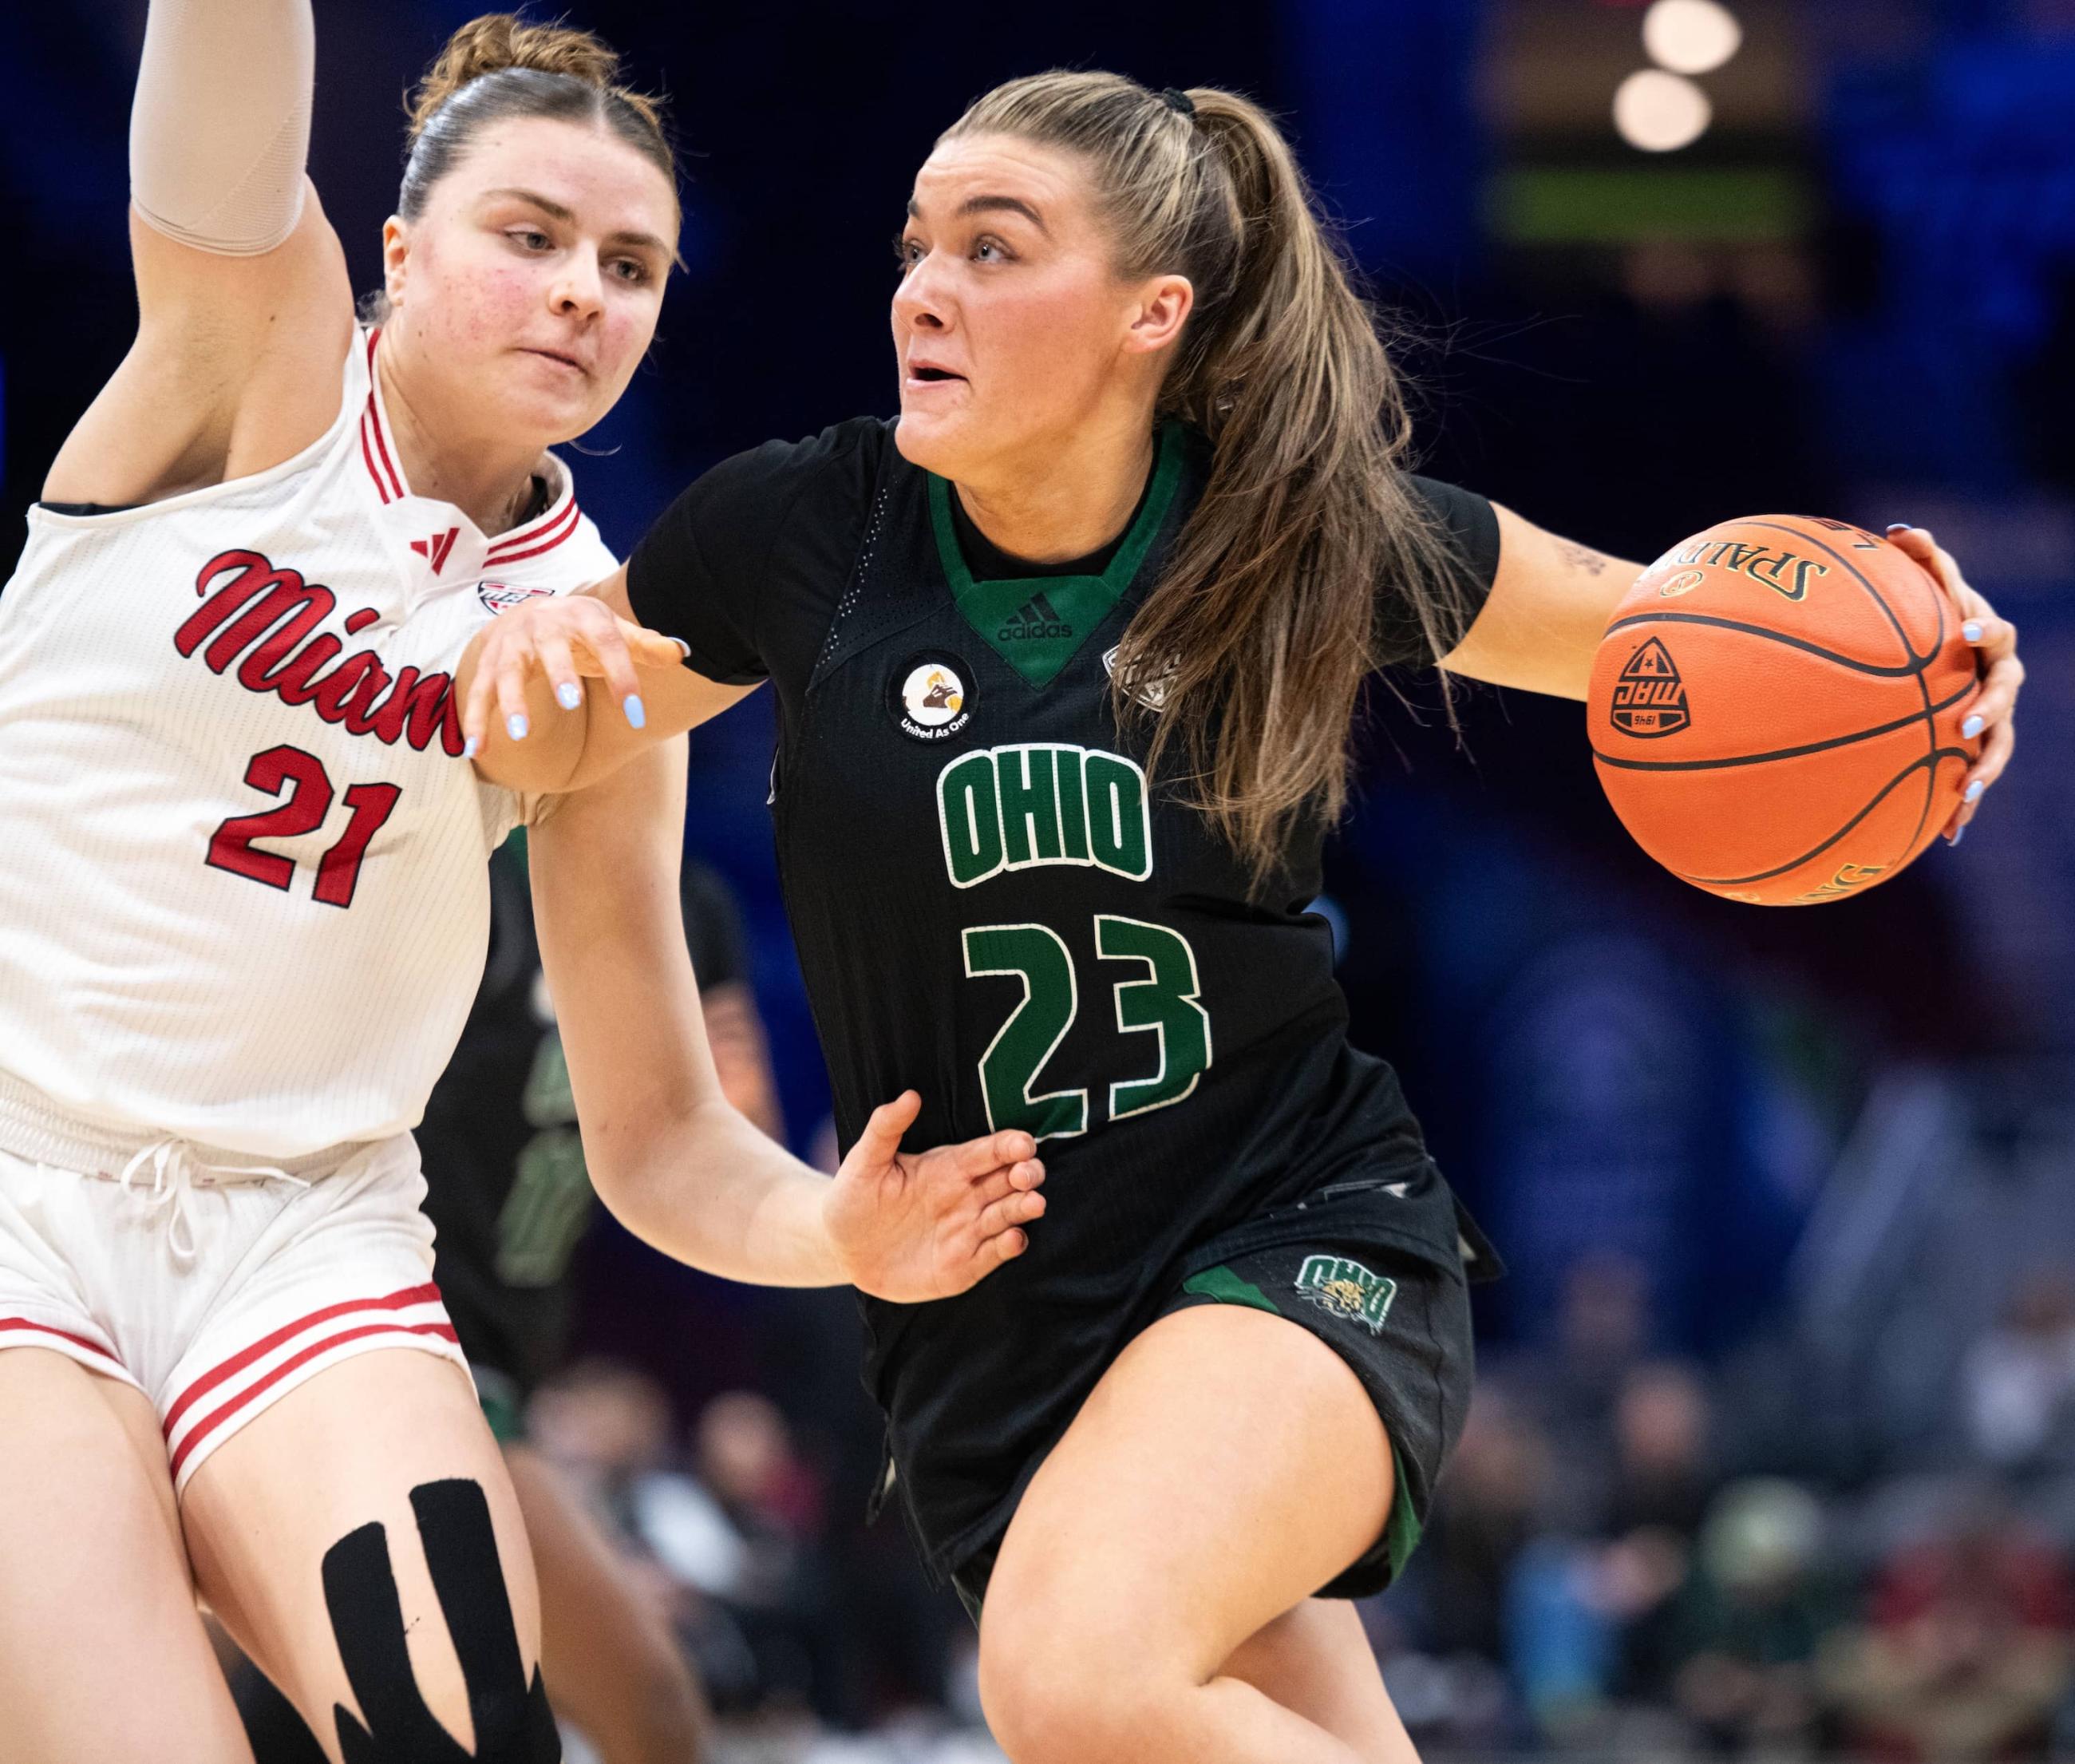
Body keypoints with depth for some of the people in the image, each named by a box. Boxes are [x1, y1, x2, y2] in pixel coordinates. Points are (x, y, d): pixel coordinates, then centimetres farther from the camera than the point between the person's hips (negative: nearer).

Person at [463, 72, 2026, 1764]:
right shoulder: (801, 533, -6)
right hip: (990, 1329, 3)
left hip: (1300, 1238, -3)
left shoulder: (1317, 543, -7)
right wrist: (530, 652, -12)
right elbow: (571, 749, 12)